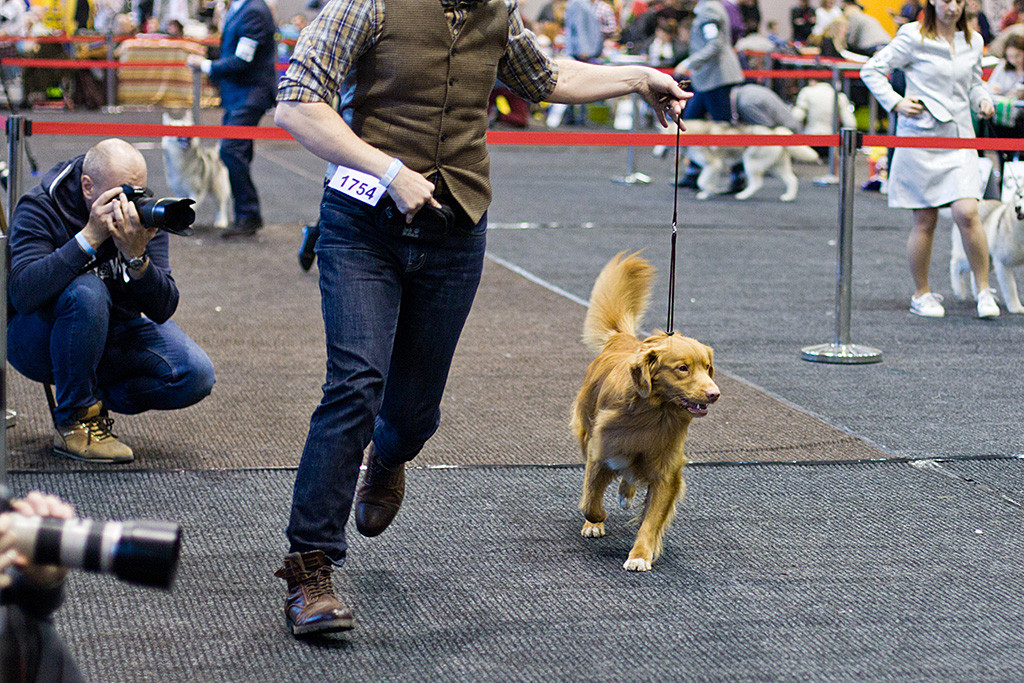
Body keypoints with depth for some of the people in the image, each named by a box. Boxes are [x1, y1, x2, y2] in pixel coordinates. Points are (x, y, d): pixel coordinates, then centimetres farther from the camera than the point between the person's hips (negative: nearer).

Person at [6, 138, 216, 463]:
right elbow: (22, 294, -37)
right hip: (37, 341, -4)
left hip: (115, 332, 4)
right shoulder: (38, 208, -20)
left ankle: (97, 398, 6)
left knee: (196, 375, -18)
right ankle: (74, 419, -19)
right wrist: (89, 237, -40)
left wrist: (137, 256, -36)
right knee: (87, 292, -36)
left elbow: (162, 310, -18)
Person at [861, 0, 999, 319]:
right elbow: (871, 71, 0)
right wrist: (896, 102, -10)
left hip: (959, 137, 3)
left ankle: (984, 291, -1)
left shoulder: (973, 42, 10)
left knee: (967, 213, -12)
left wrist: (982, 100, 5)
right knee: (925, 221, 2)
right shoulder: (913, 38, -5)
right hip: (920, 137, -3)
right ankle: (921, 295, 18)